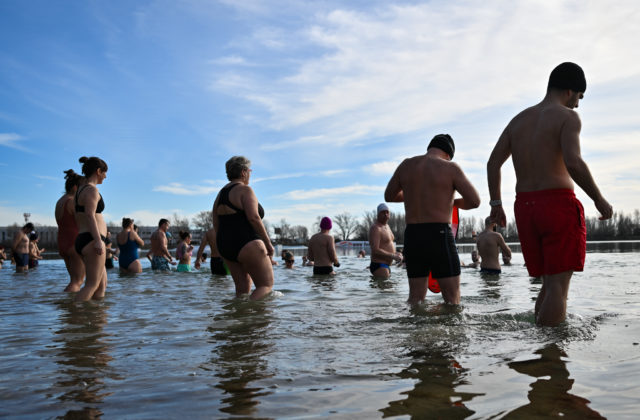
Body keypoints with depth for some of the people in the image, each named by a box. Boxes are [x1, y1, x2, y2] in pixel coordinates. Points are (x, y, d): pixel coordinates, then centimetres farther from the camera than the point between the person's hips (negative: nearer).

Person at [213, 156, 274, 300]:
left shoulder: (221, 193, 17)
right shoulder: (245, 190, -8)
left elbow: (216, 224, 17)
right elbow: (254, 218, -19)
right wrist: (268, 243, -13)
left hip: (225, 246, 9)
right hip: (247, 244, -9)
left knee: (242, 289, 12)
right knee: (267, 285, -4)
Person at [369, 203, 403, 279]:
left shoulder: (386, 226, 16)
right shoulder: (376, 228, -15)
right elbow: (375, 250, -24)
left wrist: (396, 254, 6)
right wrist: (393, 256, -20)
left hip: (386, 266, 10)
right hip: (379, 266, -10)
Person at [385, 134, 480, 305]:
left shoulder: (406, 165, 8)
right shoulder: (450, 168, -4)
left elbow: (389, 196, 20)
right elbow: (475, 201, -8)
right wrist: (454, 202, 12)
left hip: (411, 236, 5)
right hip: (439, 236, -4)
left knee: (415, 297, 14)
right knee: (452, 299, 4)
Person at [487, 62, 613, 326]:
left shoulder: (519, 119, 17)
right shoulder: (567, 117, -4)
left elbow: (493, 163, 13)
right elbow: (573, 163, -19)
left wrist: (496, 204, 15)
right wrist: (599, 200, -8)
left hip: (524, 207, 7)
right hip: (559, 203, -6)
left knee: (549, 284, 14)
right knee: (558, 286, -5)